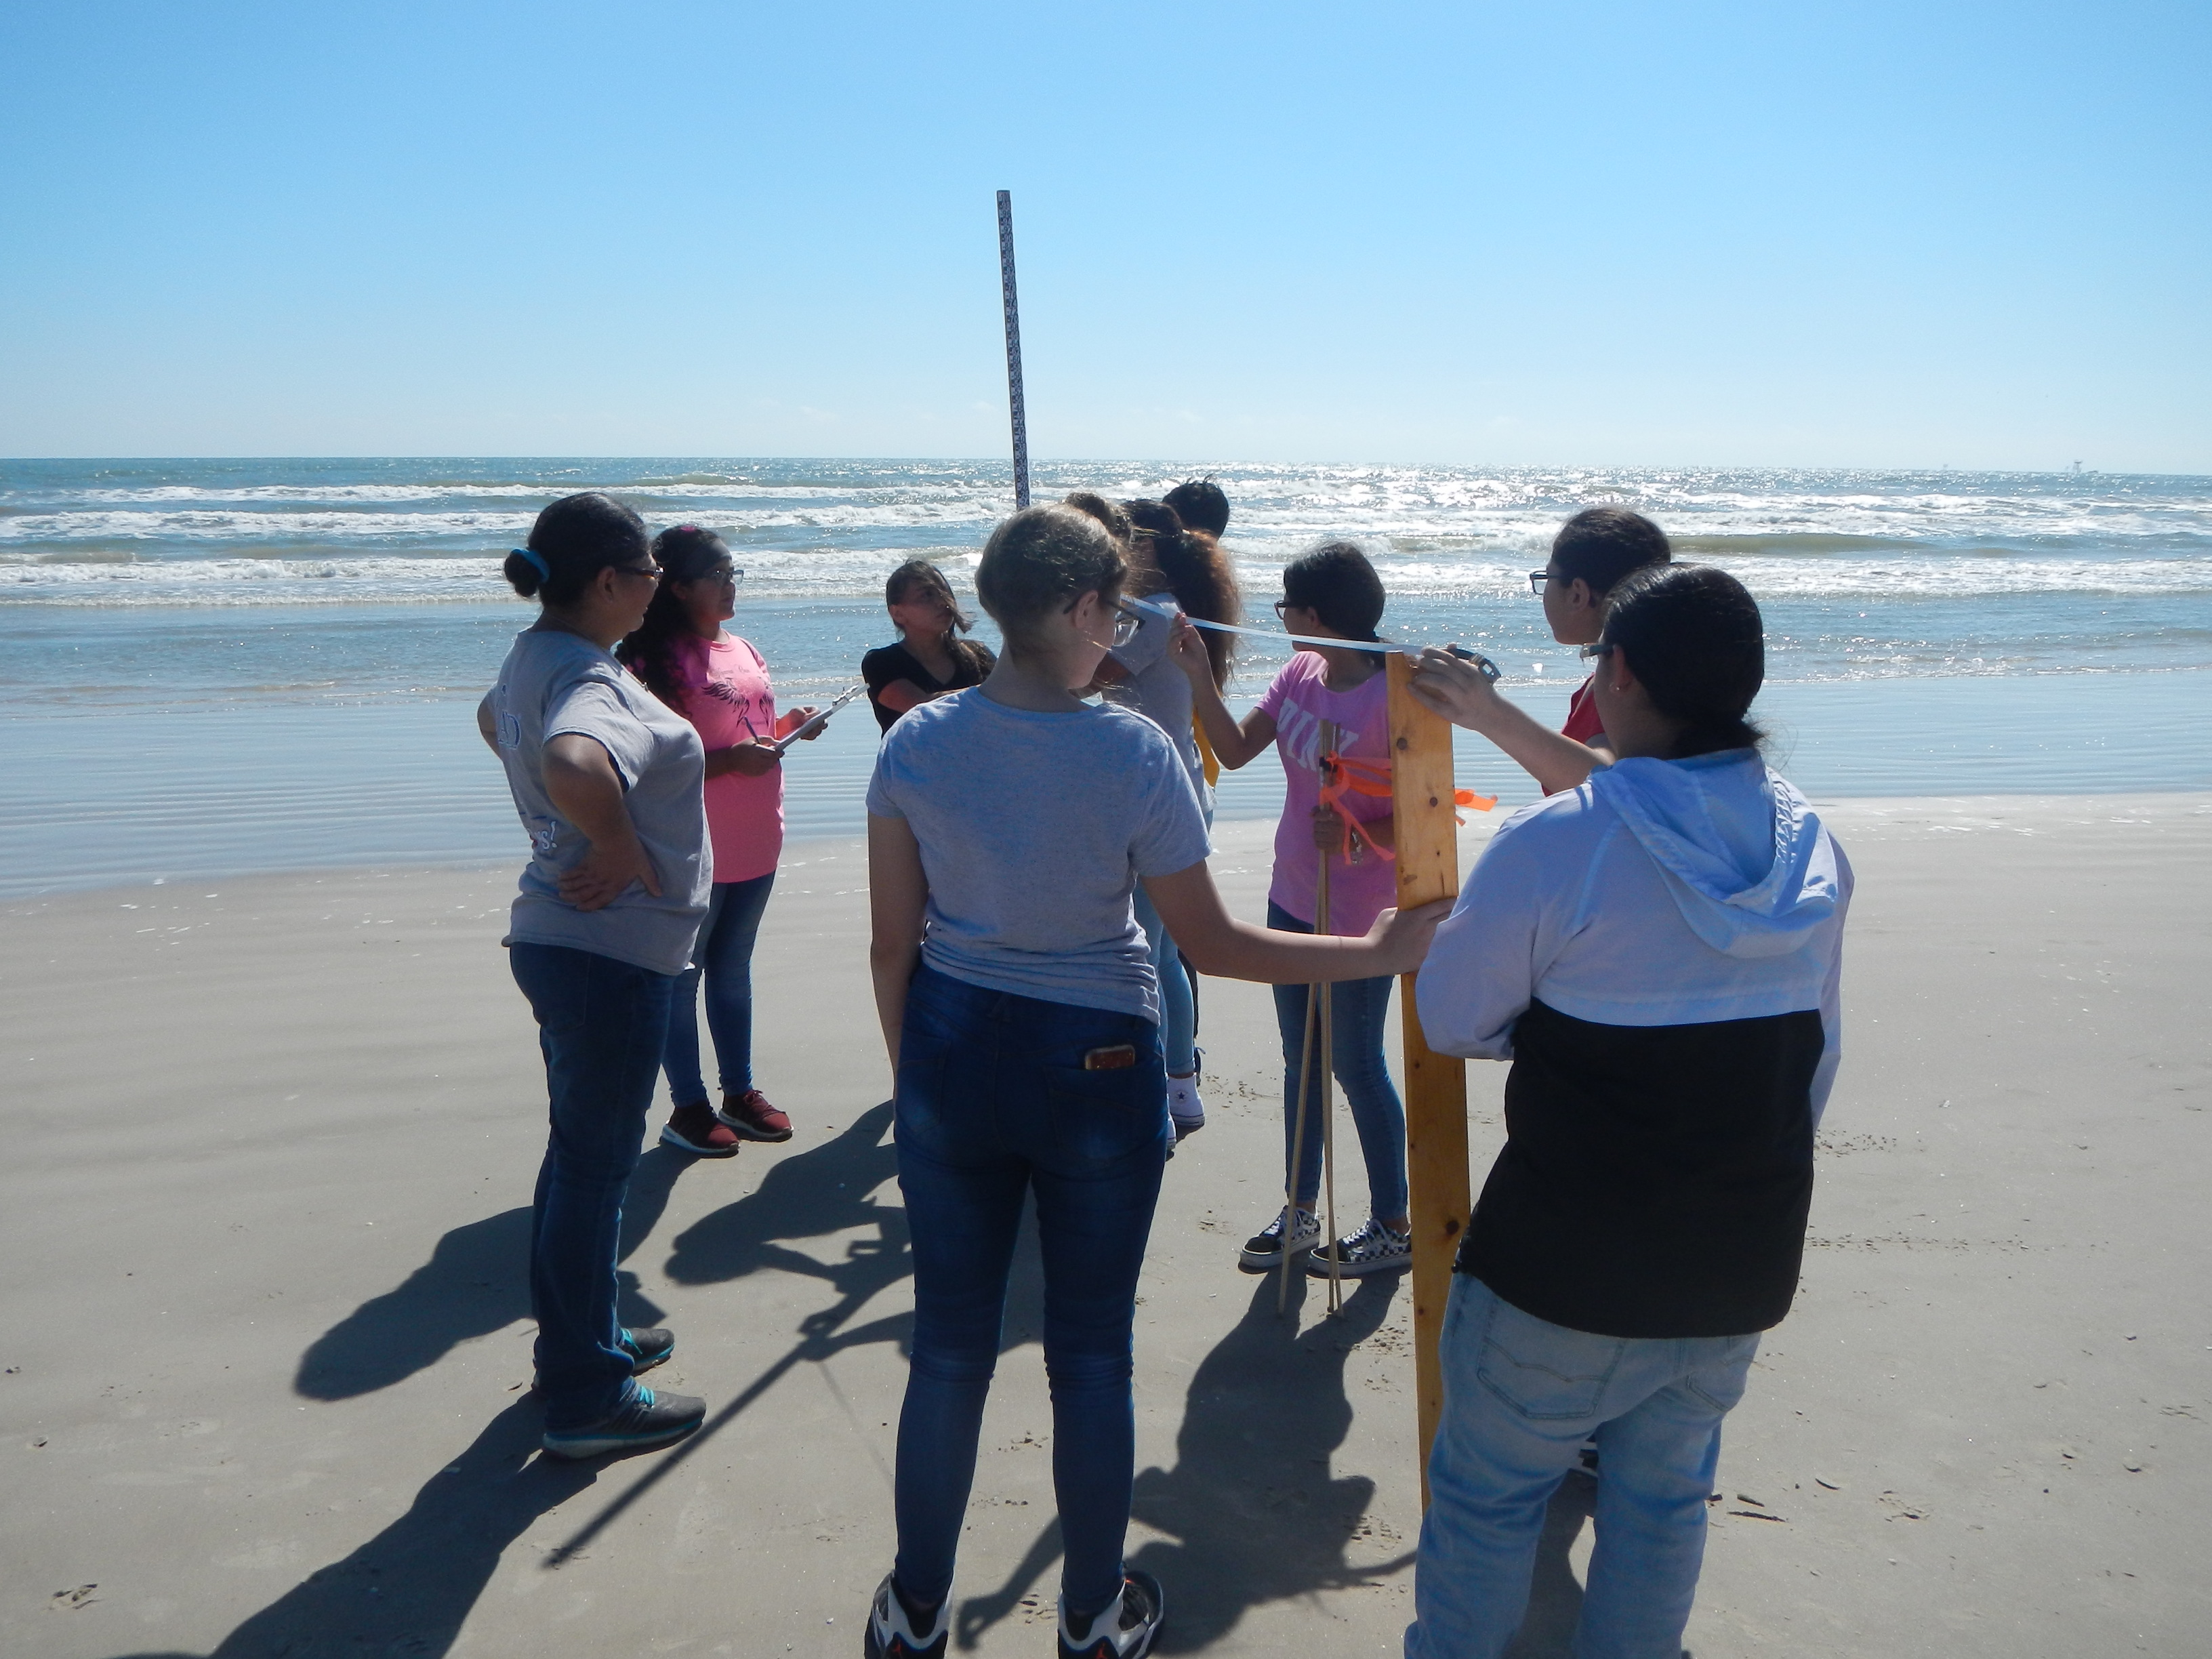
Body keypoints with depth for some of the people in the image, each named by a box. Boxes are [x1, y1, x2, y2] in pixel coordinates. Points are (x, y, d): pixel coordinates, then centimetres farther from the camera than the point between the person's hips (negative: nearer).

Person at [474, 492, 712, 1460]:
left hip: (562, 940, 10)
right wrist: (621, 846, -27)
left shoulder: (536, 656, 8)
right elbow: (572, 767, -46)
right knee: (594, 1165, 1)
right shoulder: (589, 680, -23)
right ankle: (587, 1399, 15)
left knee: (583, 1152, 22)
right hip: (608, 954, -10)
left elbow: (494, 721, 30)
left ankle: (583, 1336, 40)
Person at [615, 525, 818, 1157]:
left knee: (734, 970, 17)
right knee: (681, 975, 5)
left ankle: (740, 1093, 28)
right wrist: (732, 759, -26)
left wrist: (787, 726, 3)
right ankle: (688, 1107, 16)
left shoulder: (742, 650, 12)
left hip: (755, 845, 8)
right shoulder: (660, 660, -14)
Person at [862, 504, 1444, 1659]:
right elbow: (1212, 944, -10)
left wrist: (913, 1082, 14)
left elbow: (892, 942, 0)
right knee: (1091, 1354, 15)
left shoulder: (916, 742, -6)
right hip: (1095, 1069, -3)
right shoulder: (1132, 752, -16)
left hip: (952, 1056, 3)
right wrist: (1380, 953, 0)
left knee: (949, 1347, 17)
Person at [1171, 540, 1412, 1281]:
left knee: (1357, 1066, 5)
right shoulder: (1301, 673, 0)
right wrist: (1199, 675, -8)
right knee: (1300, 1059, 17)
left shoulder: (1393, 699, -23)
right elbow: (1236, 749, 0)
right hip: (1293, 898, 8)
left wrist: (1357, 834, -36)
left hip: (1357, 914, -8)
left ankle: (1394, 1226, 24)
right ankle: (1299, 1214, 32)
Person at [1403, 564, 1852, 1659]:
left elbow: (1451, 1022, -10)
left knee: (1487, 1491, 13)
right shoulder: (1811, 849, -2)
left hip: (1572, 1262, -6)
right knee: (1666, 1492, 23)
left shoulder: (1557, 843, -21)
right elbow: (1819, 1057, 8)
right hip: (1744, 1260, 6)